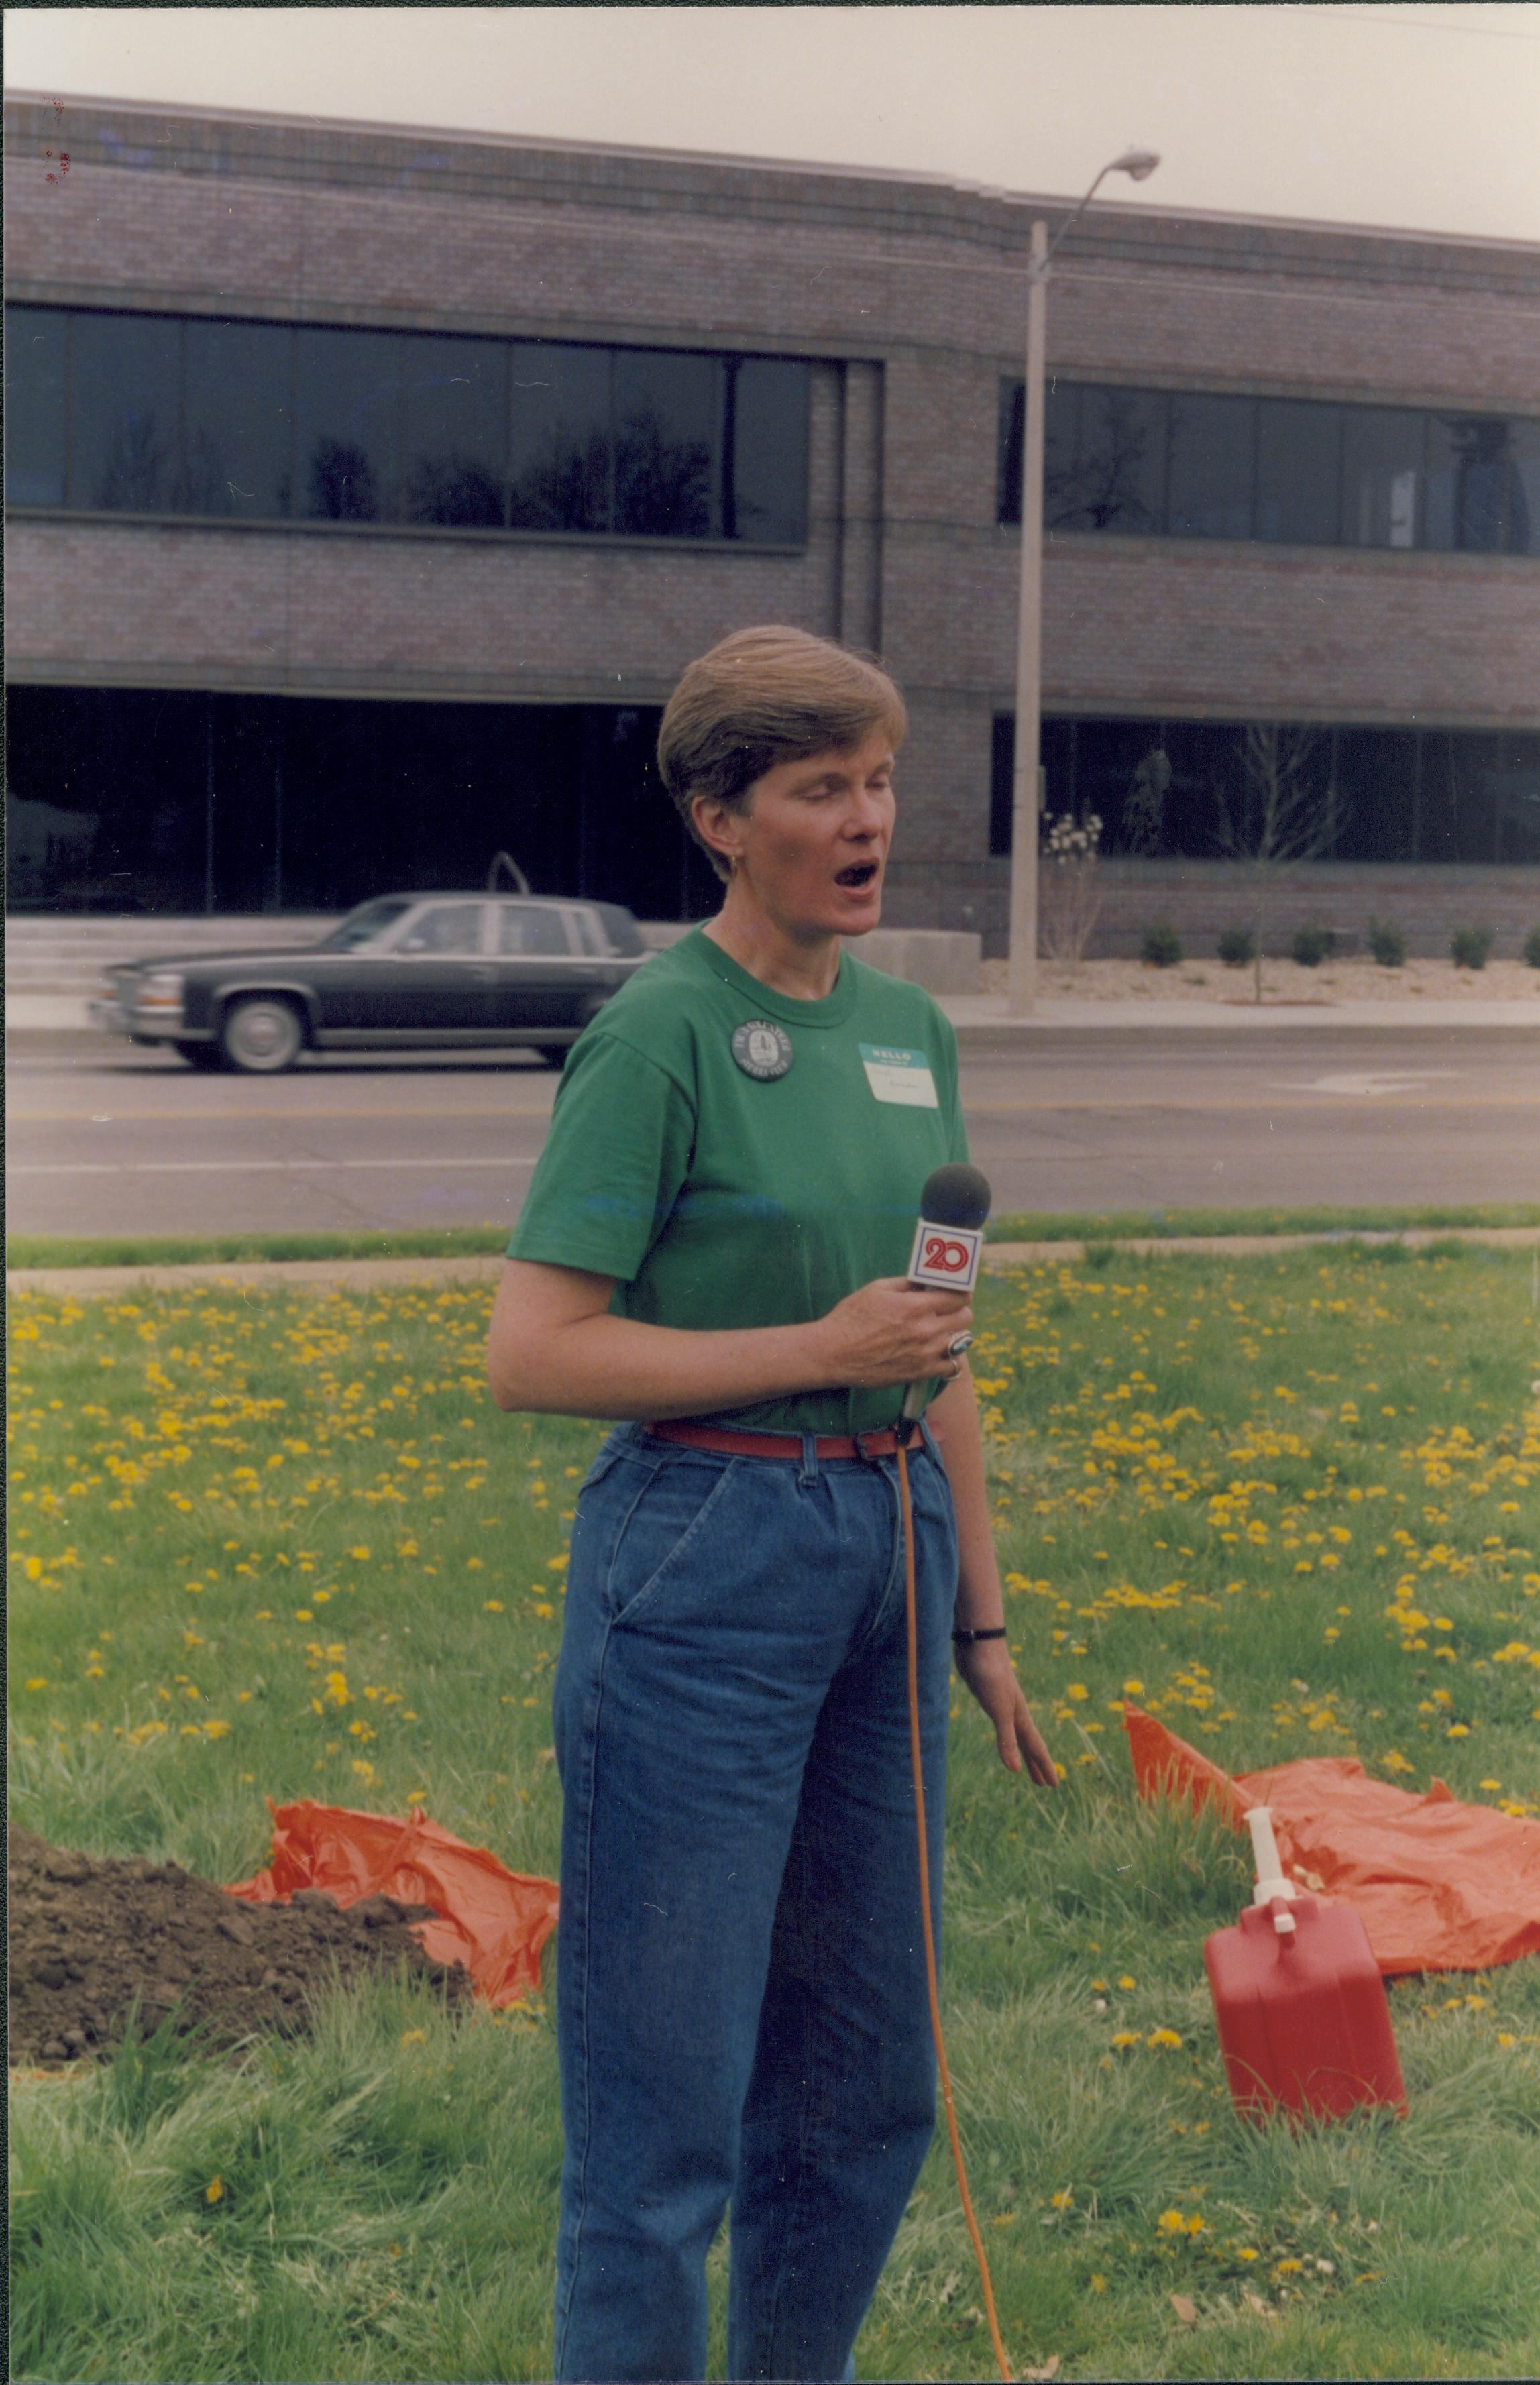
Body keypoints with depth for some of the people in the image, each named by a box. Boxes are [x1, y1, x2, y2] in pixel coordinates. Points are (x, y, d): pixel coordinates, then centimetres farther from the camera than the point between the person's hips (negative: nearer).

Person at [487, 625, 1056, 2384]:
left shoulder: (908, 1025, 10)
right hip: (704, 1560, -7)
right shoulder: (661, 1032, -11)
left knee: (867, 2079, 17)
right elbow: (531, 1353, -15)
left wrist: (980, 1617, 17)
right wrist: (819, 1347, -16)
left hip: (888, 1556, 7)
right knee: (666, 2102, 2)